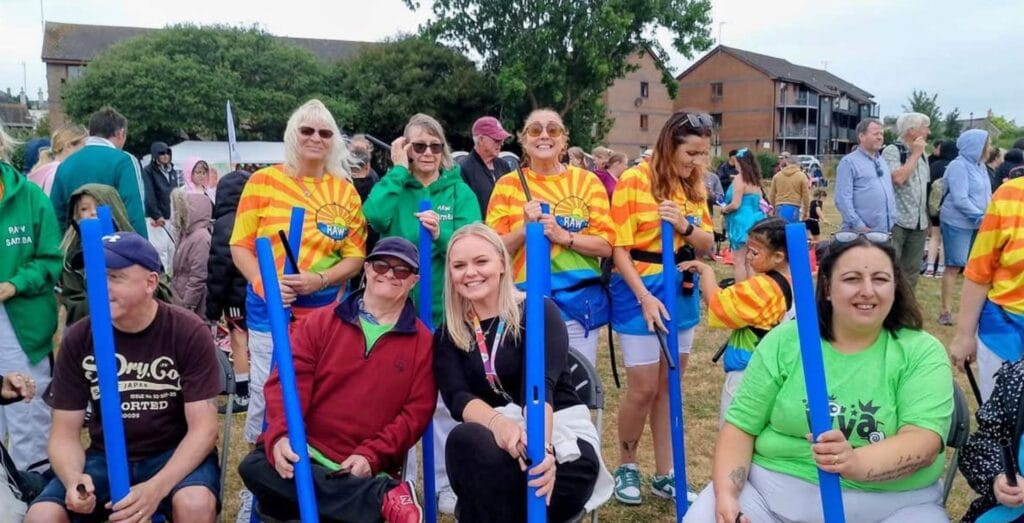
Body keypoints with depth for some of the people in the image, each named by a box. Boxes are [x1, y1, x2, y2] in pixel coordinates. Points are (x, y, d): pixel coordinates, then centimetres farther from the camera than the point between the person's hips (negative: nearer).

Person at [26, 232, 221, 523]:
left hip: (174, 455, -3)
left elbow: (202, 428, -15)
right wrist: (73, 478, -24)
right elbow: (65, 434, -1)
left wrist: (156, 487, -30)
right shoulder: (77, 340, -4)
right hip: (105, 457, 3)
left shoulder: (190, 333, -14)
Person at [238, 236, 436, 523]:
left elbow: (416, 412, 0)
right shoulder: (321, 321, 9)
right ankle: (384, 497, -32)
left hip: (365, 472, -4)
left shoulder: (423, 342, 5)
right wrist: (280, 435, -20)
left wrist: (371, 456, -13)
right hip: (302, 456, 5)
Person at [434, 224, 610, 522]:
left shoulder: (539, 312, -4)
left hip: (562, 435, -2)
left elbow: (541, 385, -20)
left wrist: (542, 446, -40)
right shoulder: (448, 334, 6)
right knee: (465, 439, -33)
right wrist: (497, 423, -35)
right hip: (498, 440, 3)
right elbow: (457, 397, -11)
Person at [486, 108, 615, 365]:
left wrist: (564, 236, -16)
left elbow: (606, 245, -1)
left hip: (579, 300, 1)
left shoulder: (587, 181, 3)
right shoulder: (508, 185, 2)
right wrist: (525, 229, -16)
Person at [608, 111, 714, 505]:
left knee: (669, 387, 12)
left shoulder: (694, 185, 7)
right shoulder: (634, 181, -12)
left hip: (683, 293, 6)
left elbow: (707, 244, 8)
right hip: (640, 293, -6)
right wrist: (645, 297, -22)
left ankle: (664, 474, 24)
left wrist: (685, 225, -14)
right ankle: (626, 466, 23)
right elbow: (620, 249, -13)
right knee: (643, 389, 0)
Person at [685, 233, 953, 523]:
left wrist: (856, 463, -35)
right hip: (773, 491, 0)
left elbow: (924, 441, -16)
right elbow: (741, 425, 2)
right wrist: (726, 494, -14)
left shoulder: (923, 353, -2)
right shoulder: (784, 341, 1)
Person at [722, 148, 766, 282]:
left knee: (739, 261, -4)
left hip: (742, 222, -8)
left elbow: (735, 204, -18)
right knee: (749, 261, 13)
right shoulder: (755, 179, 11)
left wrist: (724, 209, 0)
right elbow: (760, 202, 16)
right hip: (754, 220, 8)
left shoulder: (740, 178, -12)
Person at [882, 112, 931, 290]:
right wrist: (916, 154, -12)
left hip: (918, 224, 7)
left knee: (911, 272, 11)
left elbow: (924, 187, 21)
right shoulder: (892, 151, -7)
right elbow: (898, 178, -23)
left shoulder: (922, 154, 15)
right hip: (896, 222, -7)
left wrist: (926, 219, 17)